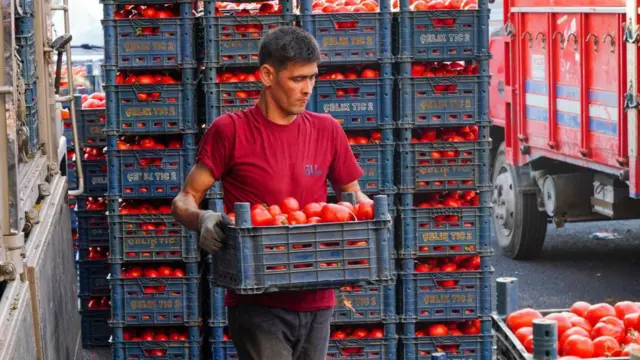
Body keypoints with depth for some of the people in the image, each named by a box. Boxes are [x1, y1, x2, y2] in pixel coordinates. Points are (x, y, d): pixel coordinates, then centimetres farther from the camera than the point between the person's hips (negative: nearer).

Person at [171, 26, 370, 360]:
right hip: (258, 303, -5)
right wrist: (201, 219, -25)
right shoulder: (230, 131, -5)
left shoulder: (326, 130, 7)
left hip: (316, 301, 5)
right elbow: (184, 201, -3)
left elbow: (352, 194, 18)